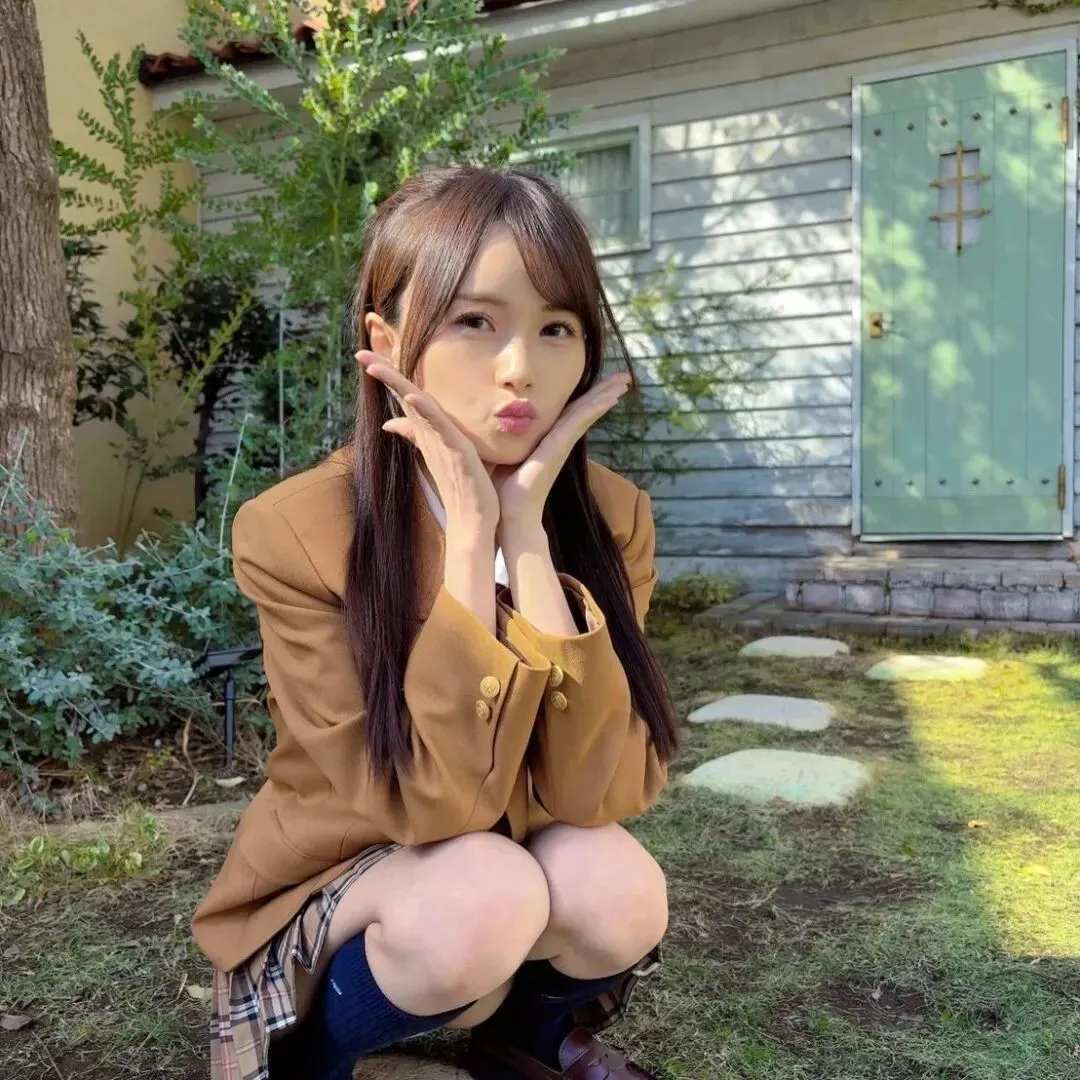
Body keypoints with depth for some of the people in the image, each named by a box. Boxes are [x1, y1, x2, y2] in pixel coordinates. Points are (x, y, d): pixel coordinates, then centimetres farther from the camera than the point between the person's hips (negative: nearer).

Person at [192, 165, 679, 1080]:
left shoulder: (610, 515, -14)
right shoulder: (296, 531, -23)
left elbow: (601, 791, -25)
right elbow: (432, 803, -29)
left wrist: (524, 526, -30)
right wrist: (470, 536, -32)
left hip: (545, 883, 3)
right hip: (334, 902, -3)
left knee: (616, 879, -29)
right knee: (487, 893, -33)